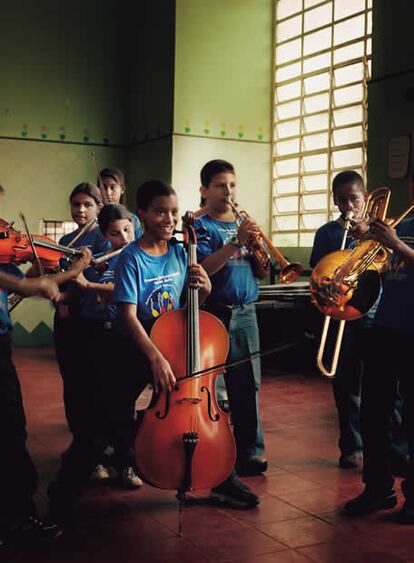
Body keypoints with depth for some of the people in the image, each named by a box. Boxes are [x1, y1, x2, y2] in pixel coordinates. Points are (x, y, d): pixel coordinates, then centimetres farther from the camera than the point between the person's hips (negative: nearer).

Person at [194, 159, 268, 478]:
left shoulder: (244, 225, 16)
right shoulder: (202, 227, 0)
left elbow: (261, 274, 13)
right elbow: (203, 268, -16)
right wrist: (236, 242, -23)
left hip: (245, 314, 5)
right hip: (213, 314, -5)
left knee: (248, 384, 7)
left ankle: (251, 450, 16)